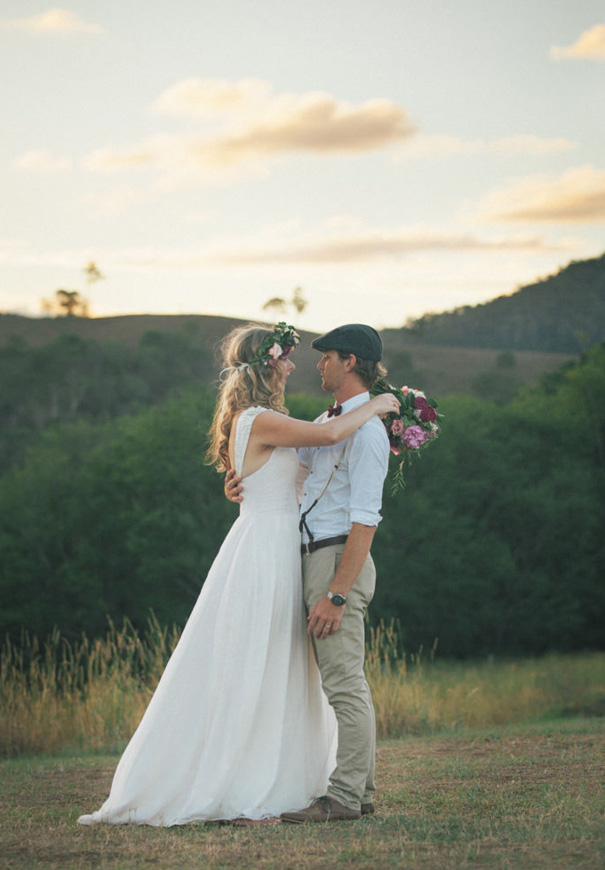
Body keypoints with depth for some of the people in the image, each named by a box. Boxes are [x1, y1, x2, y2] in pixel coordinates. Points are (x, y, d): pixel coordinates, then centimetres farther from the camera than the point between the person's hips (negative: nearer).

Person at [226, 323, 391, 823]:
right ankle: (361, 790, 15)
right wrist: (242, 486, -2)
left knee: (344, 682, -9)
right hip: (317, 557, 10)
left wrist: (336, 594, -23)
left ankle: (345, 796, -7)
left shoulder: (367, 430, -13)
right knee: (347, 681, 11)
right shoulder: (328, 422, 17)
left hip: (340, 560, -10)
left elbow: (365, 521, -19)